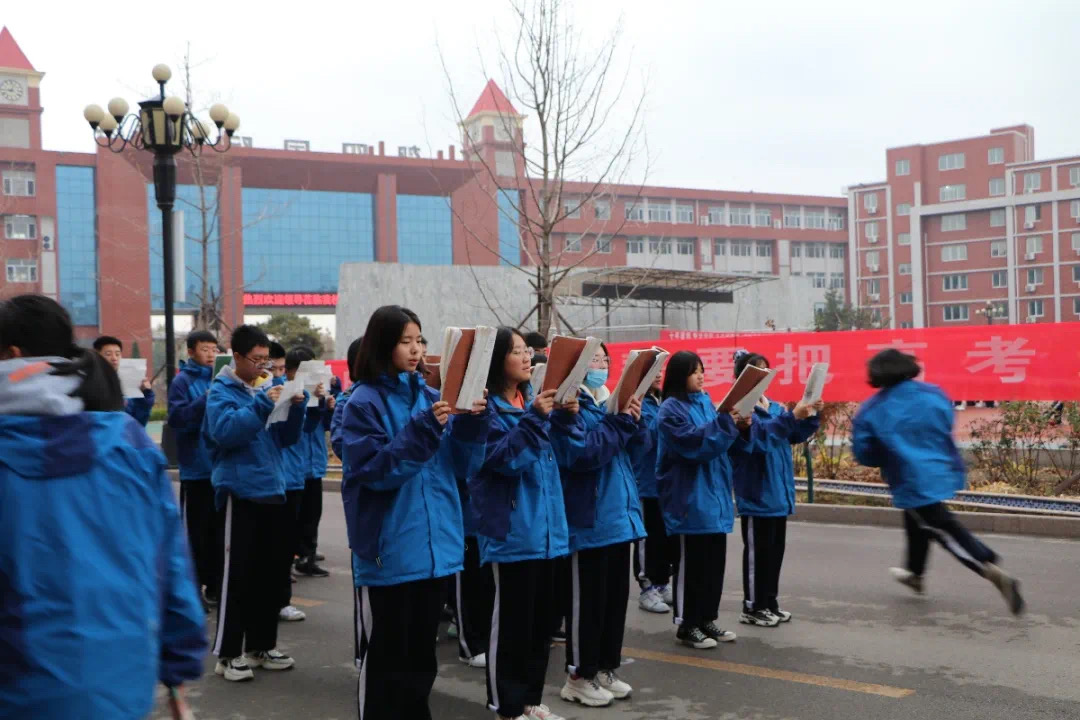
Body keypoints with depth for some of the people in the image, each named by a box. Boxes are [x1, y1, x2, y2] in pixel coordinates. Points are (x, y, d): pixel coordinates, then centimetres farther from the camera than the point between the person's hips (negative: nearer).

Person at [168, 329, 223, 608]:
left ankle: (214, 584, 21)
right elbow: (176, 417, -15)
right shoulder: (183, 380, -3)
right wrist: (205, 400, -23)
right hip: (196, 467, -5)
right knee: (196, 530, -1)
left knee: (218, 528, 12)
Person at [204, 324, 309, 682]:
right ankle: (228, 653, 4)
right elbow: (224, 431, -21)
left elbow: (286, 438, 11)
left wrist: (296, 407, -5)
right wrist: (262, 405, -27)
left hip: (271, 489, 6)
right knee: (237, 574, -4)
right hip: (240, 491, -6)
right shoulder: (221, 391, -4)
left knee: (269, 572, 11)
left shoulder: (265, 388, 12)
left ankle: (262, 645, 22)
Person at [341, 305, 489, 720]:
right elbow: (374, 470, -17)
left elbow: (462, 466, 7)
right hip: (389, 551, -6)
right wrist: (422, 429, -25)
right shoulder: (364, 402, -8)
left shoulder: (429, 395, 8)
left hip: (435, 546, 6)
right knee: (385, 655, 4)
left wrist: (471, 422, -10)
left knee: (422, 653, 17)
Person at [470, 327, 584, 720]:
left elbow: (561, 453, 10)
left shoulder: (533, 398, 11)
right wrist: (534, 419, -27)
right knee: (511, 620, 0)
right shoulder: (485, 406, -10)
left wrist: (568, 417, -6)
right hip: (510, 529, -8)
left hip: (545, 526, 8)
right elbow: (504, 458, -20)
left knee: (540, 618, 14)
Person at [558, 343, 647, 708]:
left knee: (616, 597, 13)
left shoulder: (610, 400, 14)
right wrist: (619, 421, -19)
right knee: (587, 601, -1)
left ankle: (605, 669, 25)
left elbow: (635, 452, 13)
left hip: (618, 514, 8)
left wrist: (634, 421, -5)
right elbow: (580, 454, -24)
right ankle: (579, 676, 11)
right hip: (588, 518, -8)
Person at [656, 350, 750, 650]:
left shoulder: (706, 402, 12)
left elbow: (722, 443, 15)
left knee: (715, 561, 12)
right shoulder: (671, 409, -11)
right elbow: (694, 444, -22)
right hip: (689, 499, -8)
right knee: (691, 563, -1)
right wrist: (724, 422, -23)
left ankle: (707, 619, 23)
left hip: (714, 495, 8)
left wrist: (739, 427, -4)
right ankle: (687, 625, 8)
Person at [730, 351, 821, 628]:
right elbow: (759, 435, -27)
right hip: (756, 492, -8)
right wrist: (792, 416, -34)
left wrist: (810, 416, -7)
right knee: (757, 551, -1)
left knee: (776, 549, 14)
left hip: (778, 491, 8)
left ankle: (770, 603, 24)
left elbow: (796, 436, 10)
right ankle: (752, 607, 9)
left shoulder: (775, 407, 12)